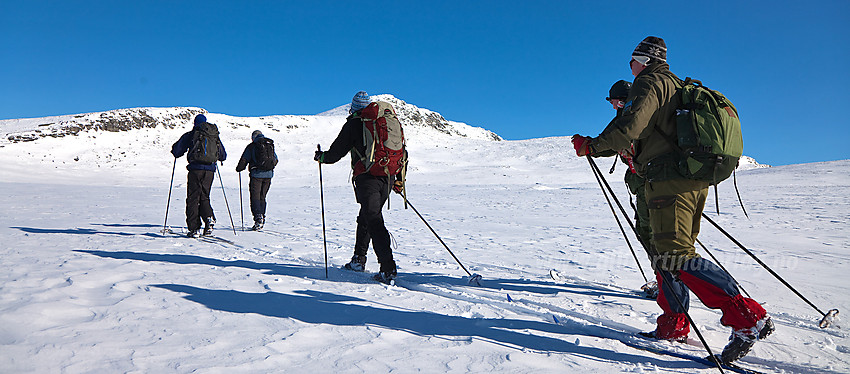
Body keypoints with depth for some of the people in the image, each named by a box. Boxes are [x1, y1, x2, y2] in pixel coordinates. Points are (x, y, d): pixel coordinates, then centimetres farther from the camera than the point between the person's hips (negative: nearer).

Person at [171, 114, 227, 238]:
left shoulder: (191, 135, 3)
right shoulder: (215, 136, 14)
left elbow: (177, 151, 4)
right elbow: (223, 156, 22)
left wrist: (174, 150, 29)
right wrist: (220, 158, 45)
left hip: (196, 168, -3)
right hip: (210, 170, 3)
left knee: (193, 198, 4)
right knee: (204, 197, 16)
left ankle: (194, 228, 0)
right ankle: (209, 218, -11)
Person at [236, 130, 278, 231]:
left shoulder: (251, 147, 0)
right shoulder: (271, 145, 14)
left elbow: (244, 159, -1)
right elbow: (275, 159, 22)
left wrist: (239, 168, 16)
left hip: (256, 174, -5)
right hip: (268, 175, 5)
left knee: (255, 197, -3)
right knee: (262, 197, 15)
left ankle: (258, 217, -19)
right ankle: (262, 217, 13)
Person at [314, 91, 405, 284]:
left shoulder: (353, 124, 1)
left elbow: (336, 153, 3)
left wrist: (321, 157, 24)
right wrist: (399, 179, 27)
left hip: (367, 178, -6)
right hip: (388, 177, 6)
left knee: (373, 221, -9)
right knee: (366, 217, 20)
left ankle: (388, 269, -19)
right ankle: (359, 260, 30)